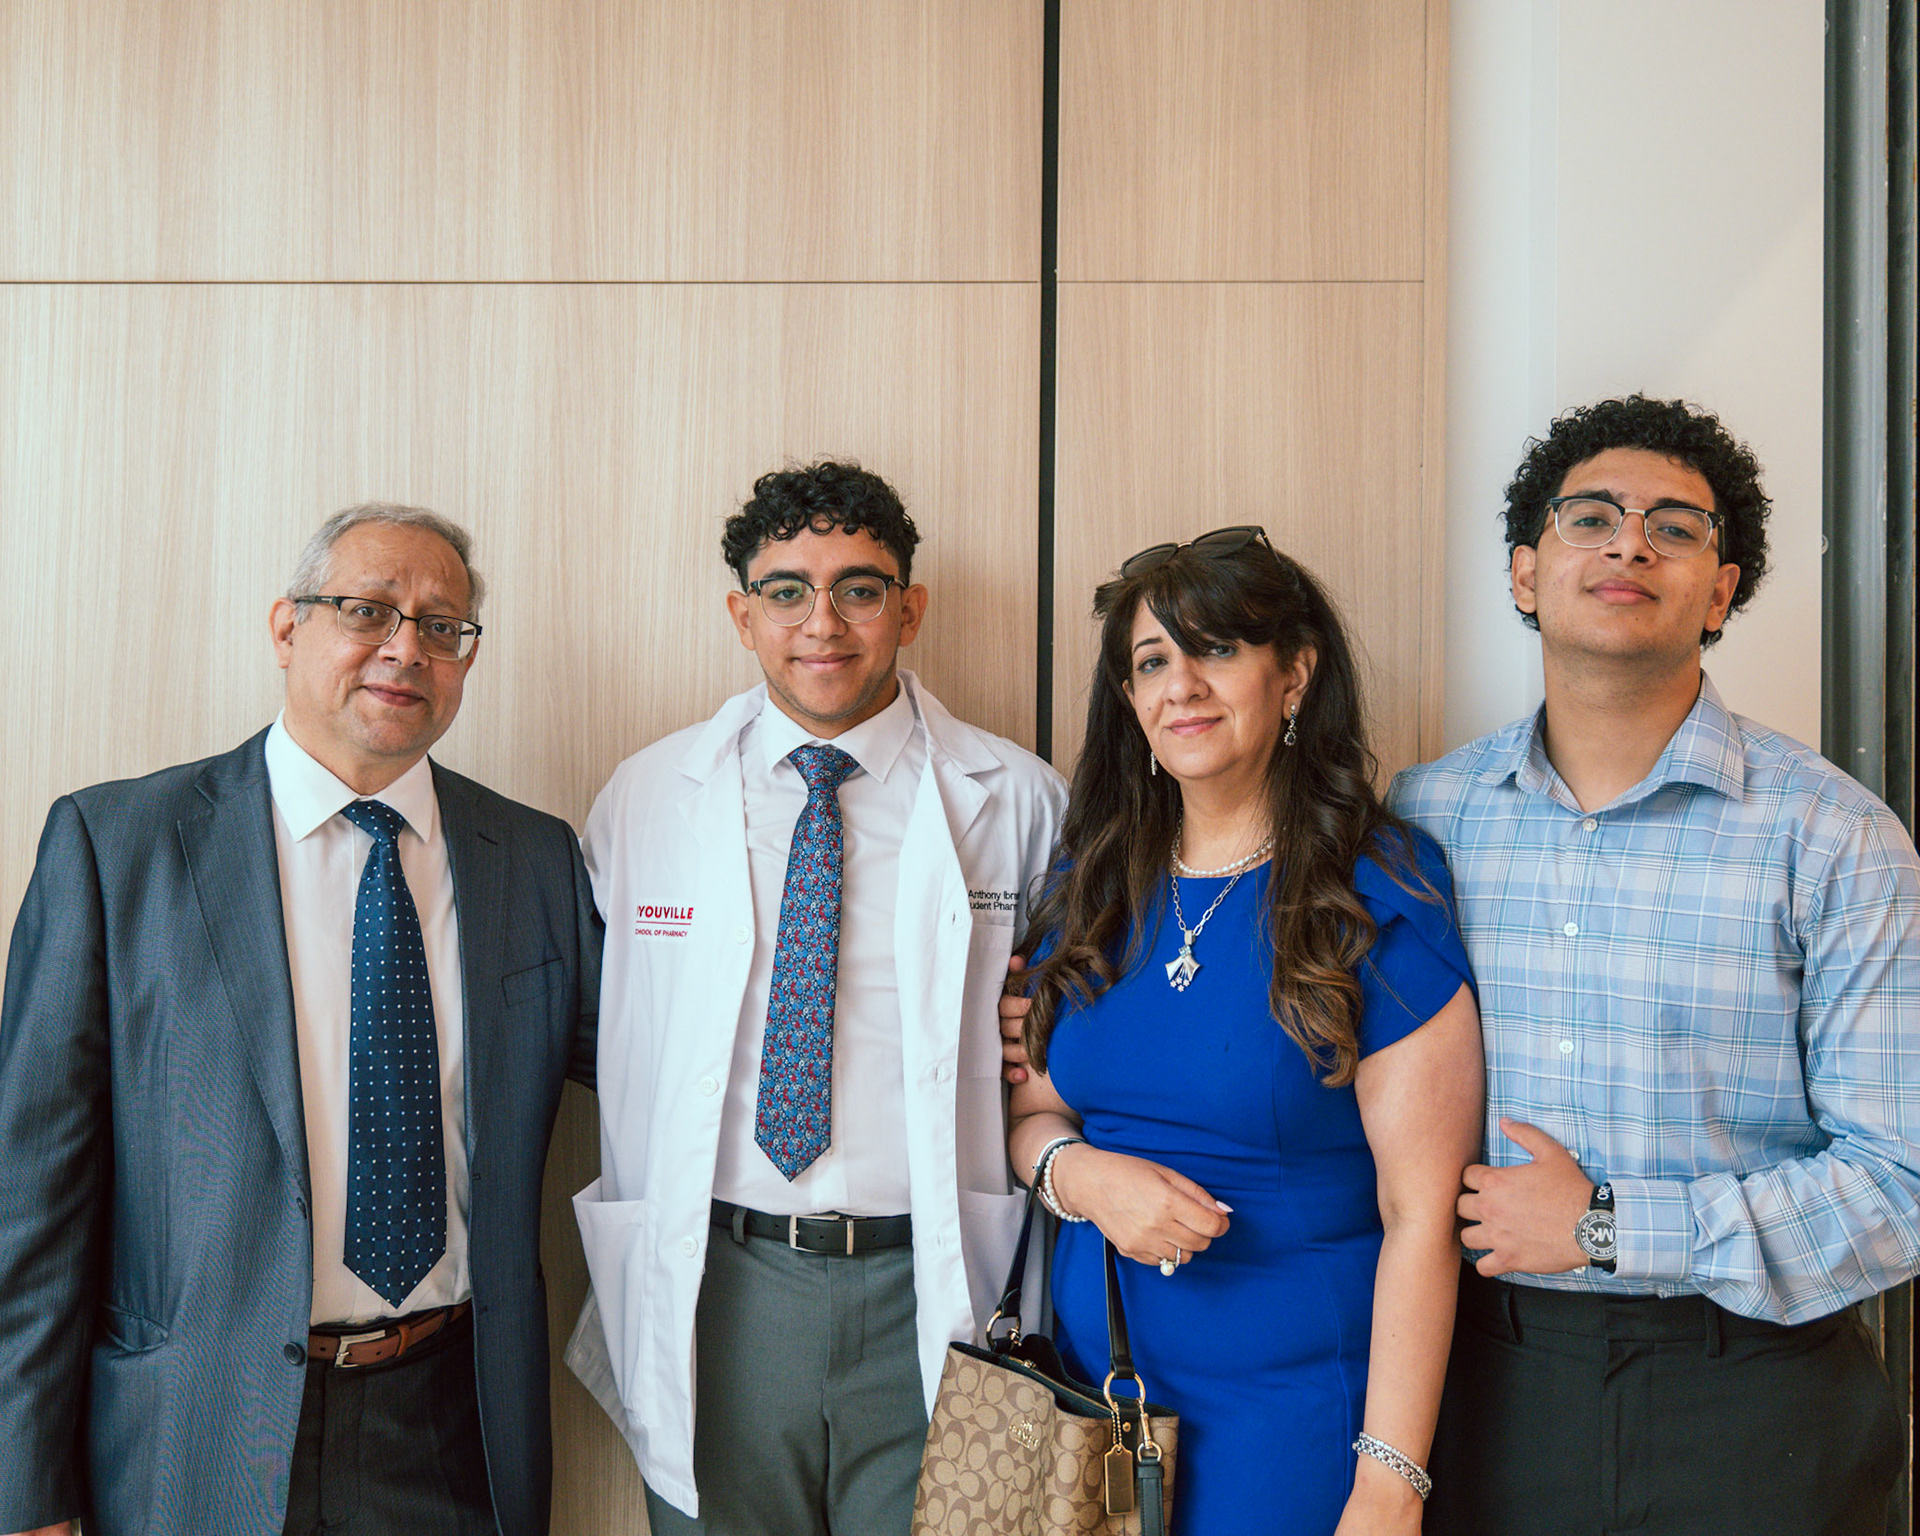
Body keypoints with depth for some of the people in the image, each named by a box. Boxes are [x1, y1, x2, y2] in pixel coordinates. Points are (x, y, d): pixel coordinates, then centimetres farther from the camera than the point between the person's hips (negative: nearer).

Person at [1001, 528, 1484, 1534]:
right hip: (1096, 1366, 5)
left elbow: (1420, 1214, -15)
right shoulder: (1090, 890, 3)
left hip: (1295, 1397, -4)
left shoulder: (1380, 894, -12)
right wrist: (1081, 1174, -12)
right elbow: (1032, 1107, 11)